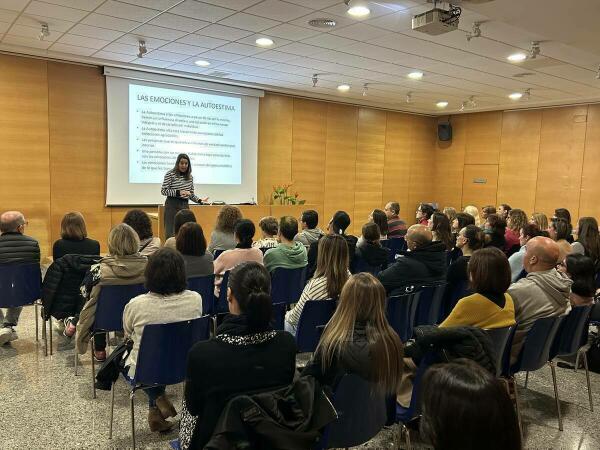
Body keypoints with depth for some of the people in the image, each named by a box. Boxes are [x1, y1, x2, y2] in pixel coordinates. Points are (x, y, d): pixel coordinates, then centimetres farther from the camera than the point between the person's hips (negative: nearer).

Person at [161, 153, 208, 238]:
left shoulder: (190, 177, 10)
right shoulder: (170, 174, -6)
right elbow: (163, 191, -7)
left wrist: (199, 200, -2)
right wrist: (178, 192, -18)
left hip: (185, 205, 5)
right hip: (172, 205, -5)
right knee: (171, 232, -8)